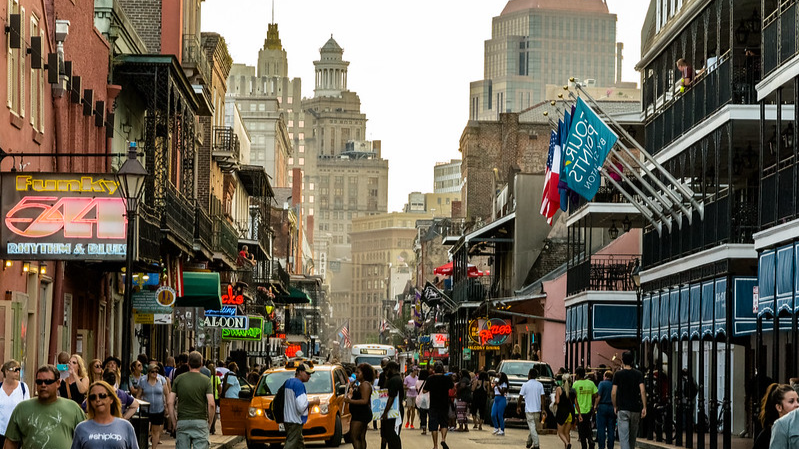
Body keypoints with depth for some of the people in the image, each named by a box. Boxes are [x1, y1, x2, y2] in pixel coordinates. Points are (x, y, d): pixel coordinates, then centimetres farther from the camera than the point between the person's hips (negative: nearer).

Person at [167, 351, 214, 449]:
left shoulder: (179, 379, 3)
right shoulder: (206, 380, -3)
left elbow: (170, 402, -1)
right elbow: (211, 404, -11)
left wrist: (174, 422, 7)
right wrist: (209, 422, 2)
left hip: (182, 422, 2)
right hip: (200, 422, -2)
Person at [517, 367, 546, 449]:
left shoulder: (525, 385, -5)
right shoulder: (540, 385, 2)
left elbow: (520, 397, -1)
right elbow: (542, 398, -1)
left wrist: (518, 407, 13)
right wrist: (543, 409, 1)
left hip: (529, 410, -3)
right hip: (537, 410, 3)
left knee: (532, 428, -6)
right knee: (535, 428, 17)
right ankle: (529, 442, 26)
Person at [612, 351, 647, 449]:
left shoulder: (618, 374, -1)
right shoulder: (638, 374, 3)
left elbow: (613, 393, -4)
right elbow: (642, 391, -7)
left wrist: (615, 406, 9)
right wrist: (644, 407, -4)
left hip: (622, 409, -2)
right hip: (635, 408, 2)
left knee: (624, 437, -8)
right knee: (633, 437, 18)